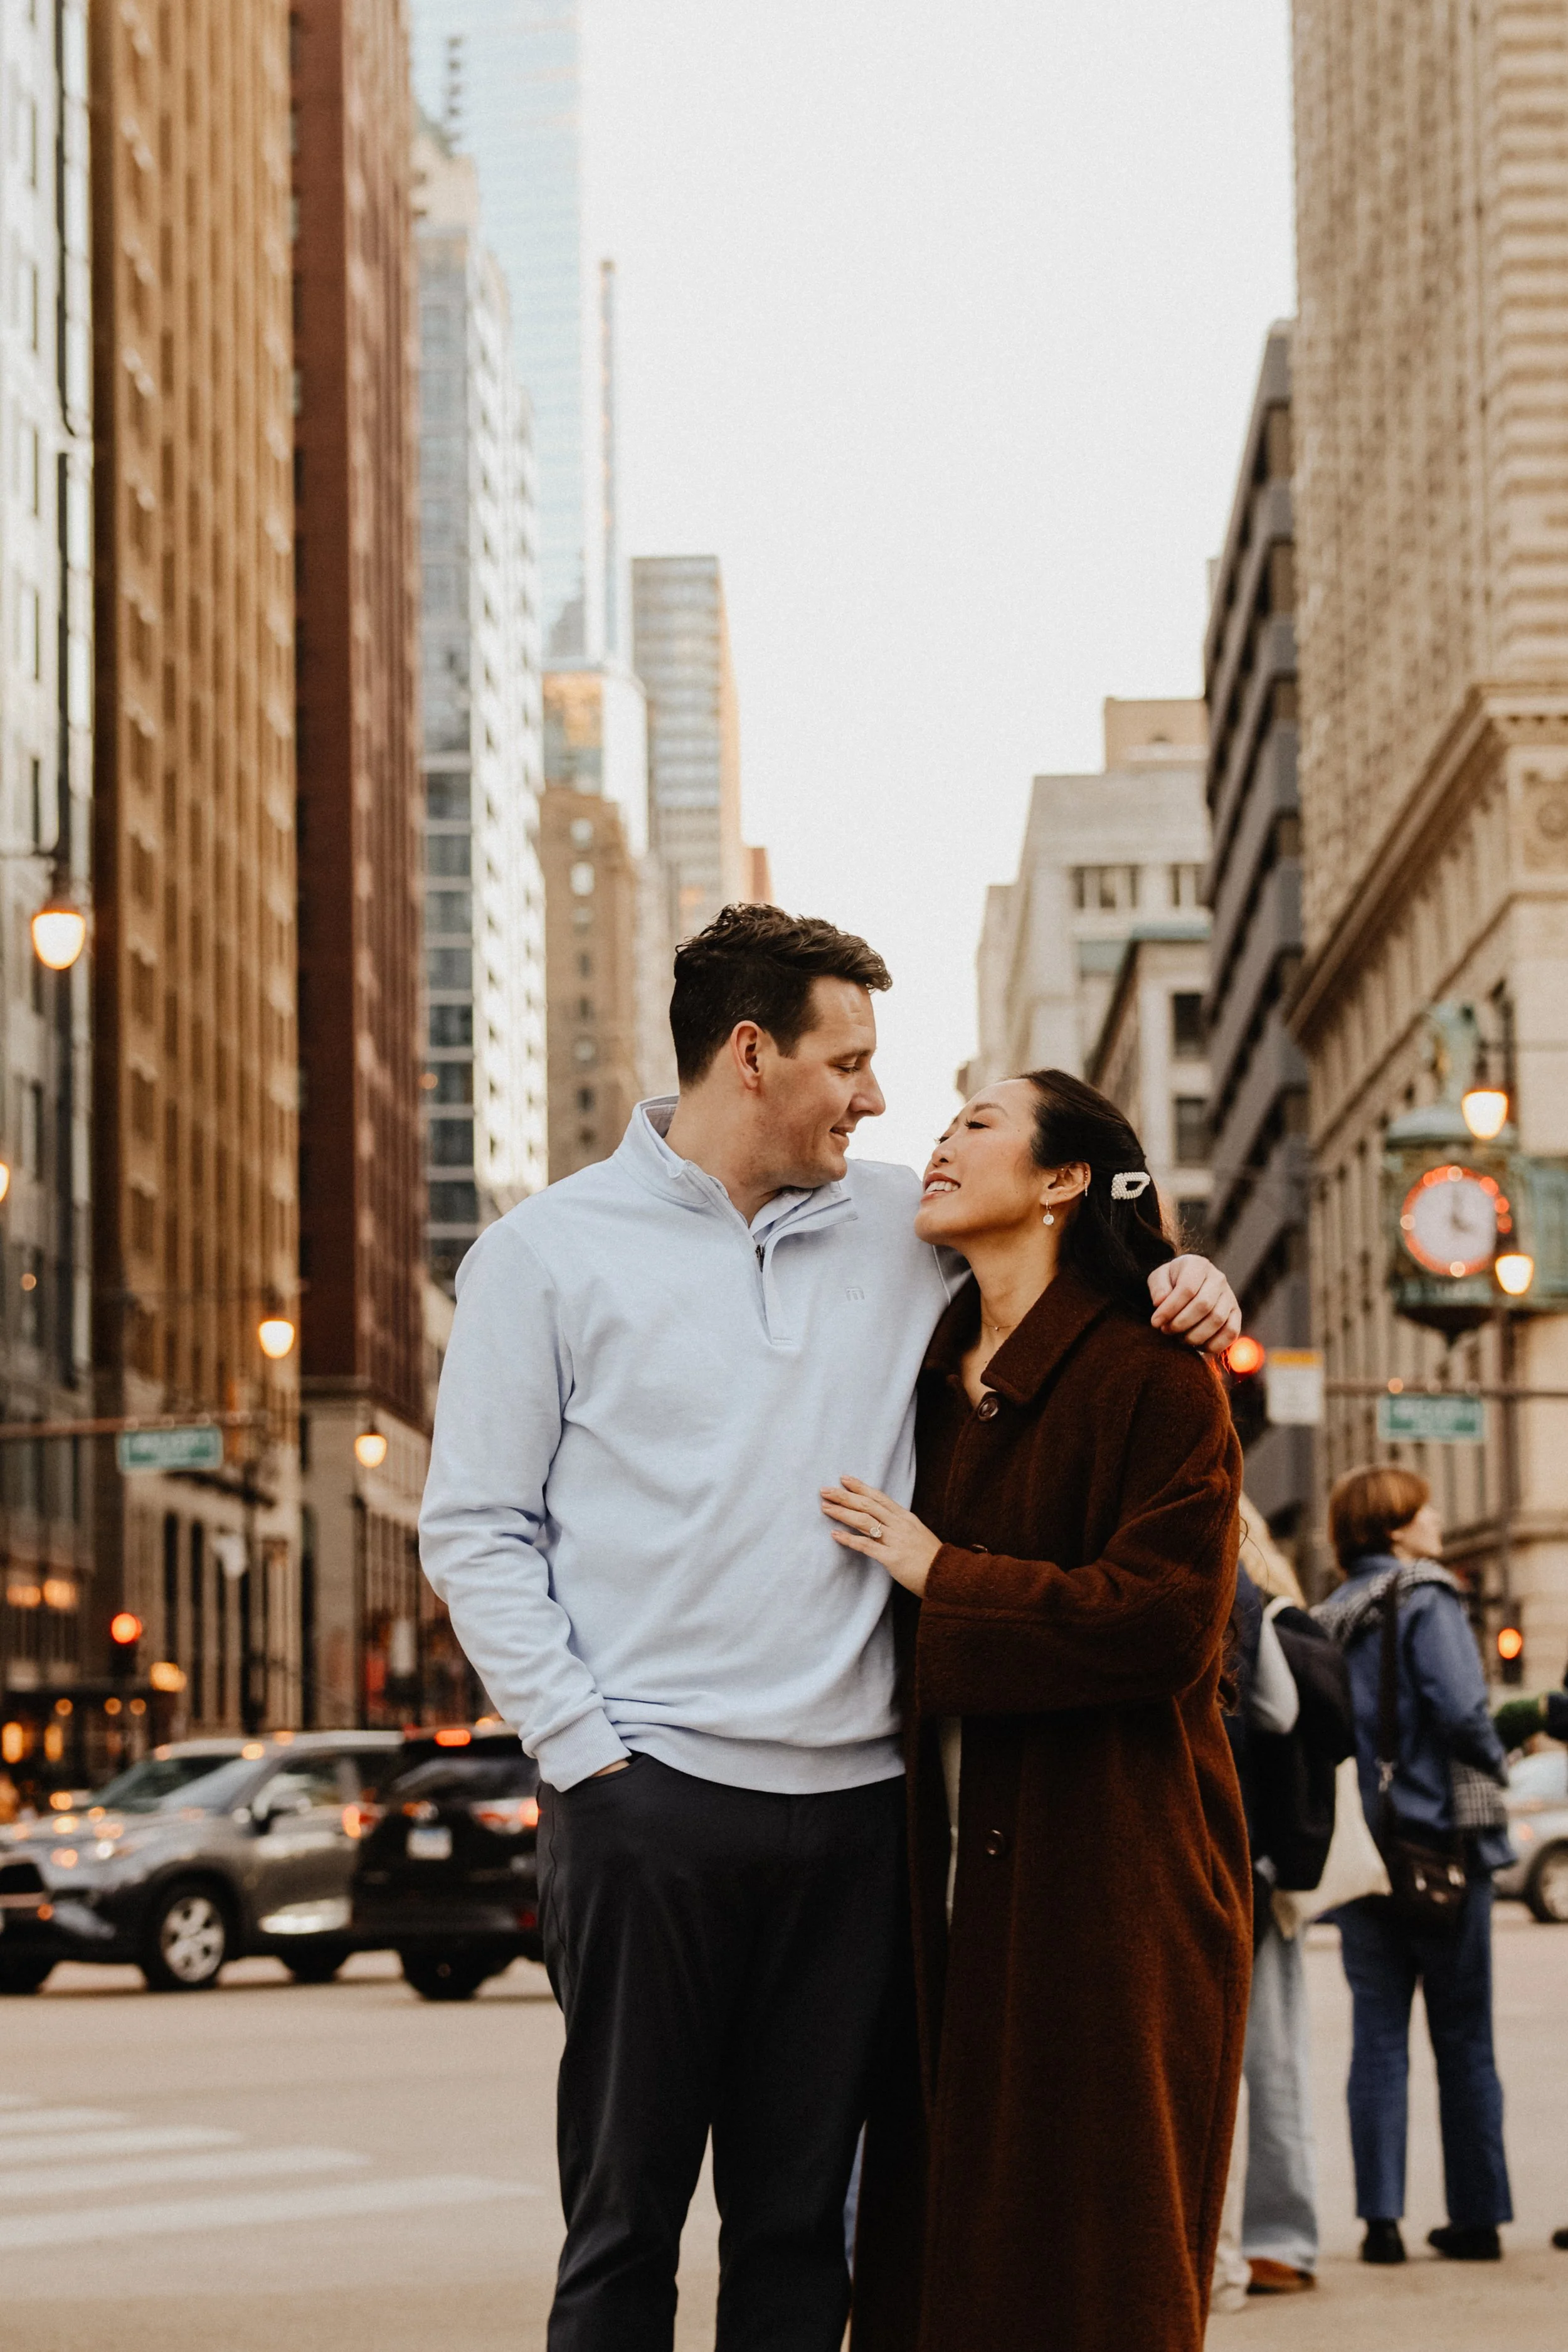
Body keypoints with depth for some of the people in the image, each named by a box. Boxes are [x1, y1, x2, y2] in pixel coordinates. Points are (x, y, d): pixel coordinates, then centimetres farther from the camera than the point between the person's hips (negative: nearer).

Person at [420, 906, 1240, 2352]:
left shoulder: (899, 1230, 12)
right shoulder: (550, 1253, 3)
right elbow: (475, 1530, 1)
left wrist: (1188, 1284, 3)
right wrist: (581, 1745, -8)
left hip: (852, 1801, 4)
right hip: (649, 1800, -4)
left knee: (800, 2227, 7)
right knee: (625, 2218, 0)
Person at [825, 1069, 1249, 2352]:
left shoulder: (1155, 1376, -8)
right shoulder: (934, 1377, 13)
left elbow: (1170, 1622, -17)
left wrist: (941, 1576, -12)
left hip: (1105, 1884, -6)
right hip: (953, 1876, 7)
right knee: (938, 2241, 7)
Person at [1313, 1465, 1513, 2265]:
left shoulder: (1328, 1619, 9)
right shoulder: (1427, 1601, -7)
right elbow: (1461, 1711, -18)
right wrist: (1497, 1766, -1)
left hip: (1359, 1846, 4)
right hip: (1441, 1839, -4)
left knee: (1378, 2036, 6)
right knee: (1463, 2039, 5)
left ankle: (1381, 2217, 0)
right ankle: (1476, 2215, 7)